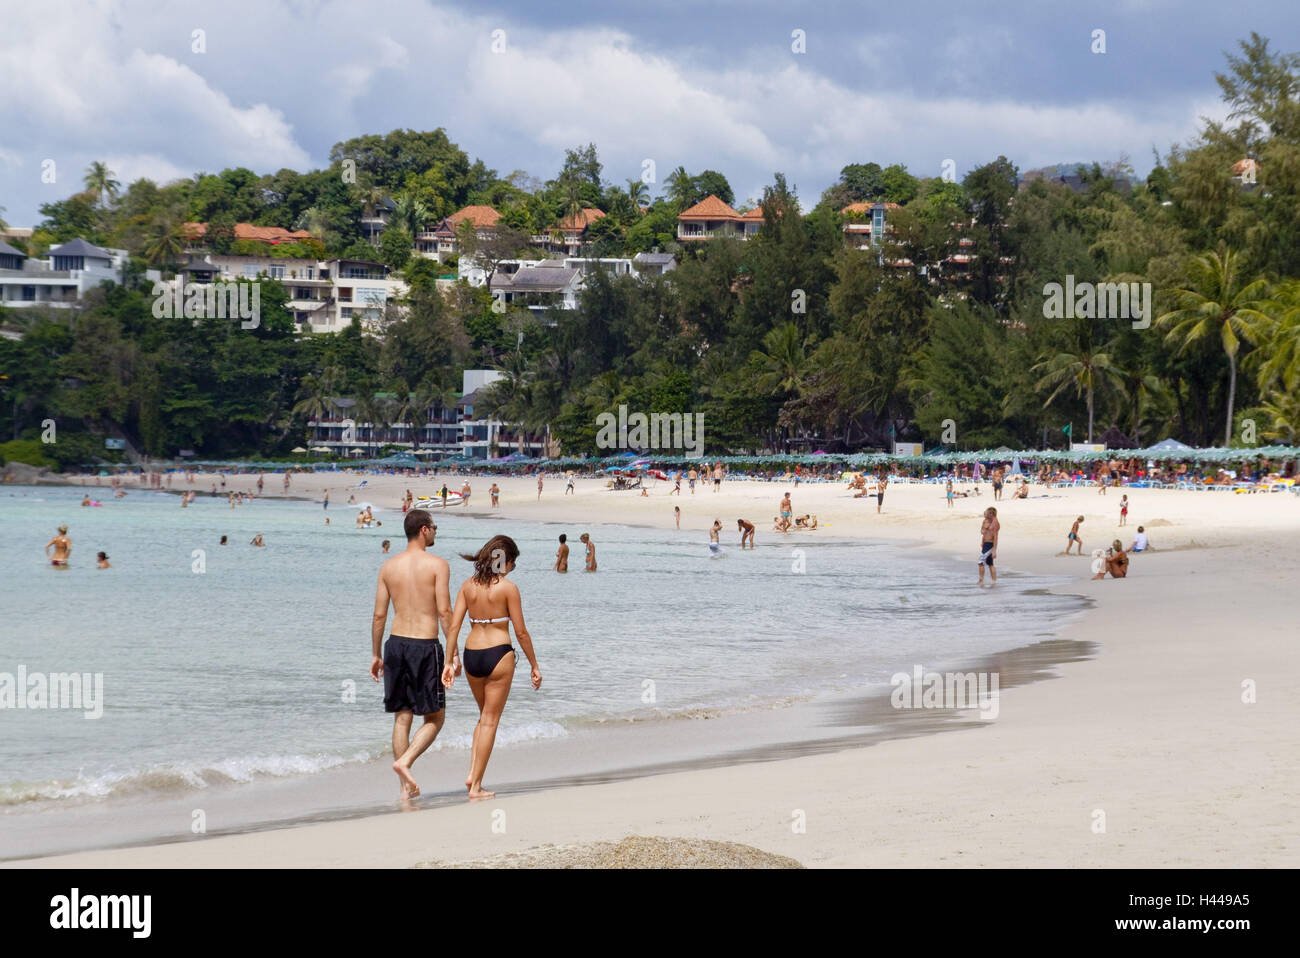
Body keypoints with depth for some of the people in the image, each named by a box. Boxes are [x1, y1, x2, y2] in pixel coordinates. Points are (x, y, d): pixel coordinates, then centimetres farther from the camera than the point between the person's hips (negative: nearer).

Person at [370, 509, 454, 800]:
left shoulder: (389, 566, 5)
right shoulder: (437, 565, -7)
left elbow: (379, 615, 6)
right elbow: (444, 612, -11)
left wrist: (375, 654, 14)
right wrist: (453, 653, -7)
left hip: (396, 644, 5)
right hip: (425, 645, -4)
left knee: (401, 718, 11)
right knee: (434, 718, 8)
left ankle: (405, 786, 12)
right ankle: (405, 762, -14)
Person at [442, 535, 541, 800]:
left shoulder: (468, 585, 4)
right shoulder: (508, 587, -9)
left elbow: (454, 626, 1)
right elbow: (520, 632, -6)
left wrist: (450, 662, 4)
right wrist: (534, 665, 3)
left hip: (471, 655, 5)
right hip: (499, 654, -5)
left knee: (485, 716, 23)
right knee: (490, 721, 4)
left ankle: (472, 773, 10)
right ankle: (476, 786, 5)